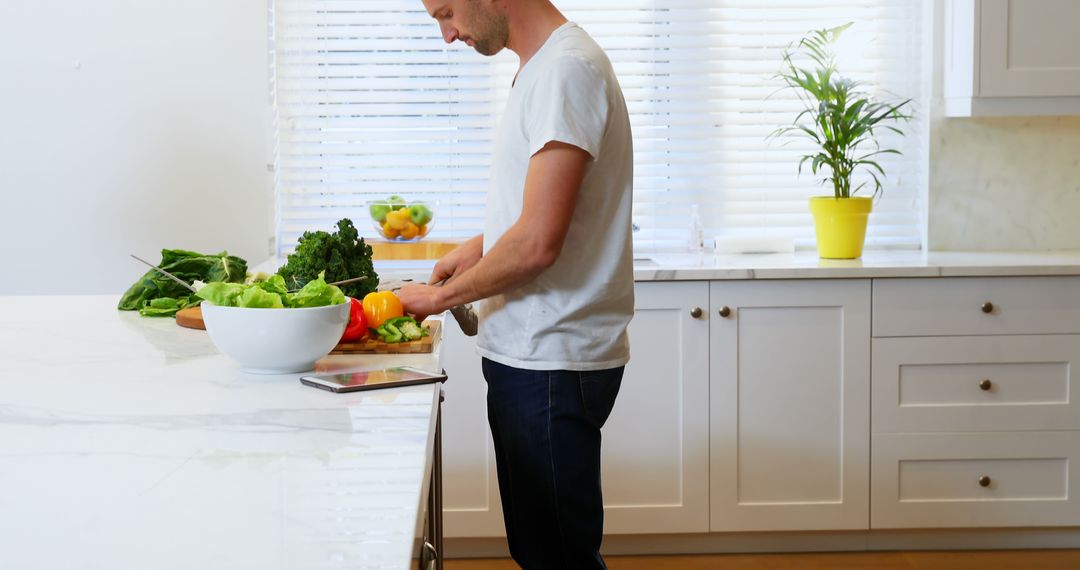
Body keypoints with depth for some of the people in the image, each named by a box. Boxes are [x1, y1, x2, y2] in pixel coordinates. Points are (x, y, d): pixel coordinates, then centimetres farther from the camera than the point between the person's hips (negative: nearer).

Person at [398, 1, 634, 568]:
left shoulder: (565, 70, -18)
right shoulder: (541, 67, 13)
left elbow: (538, 243, -23)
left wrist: (443, 295, -9)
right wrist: (481, 246, 11)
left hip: (551, 361, -10)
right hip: (528, 353, 10)